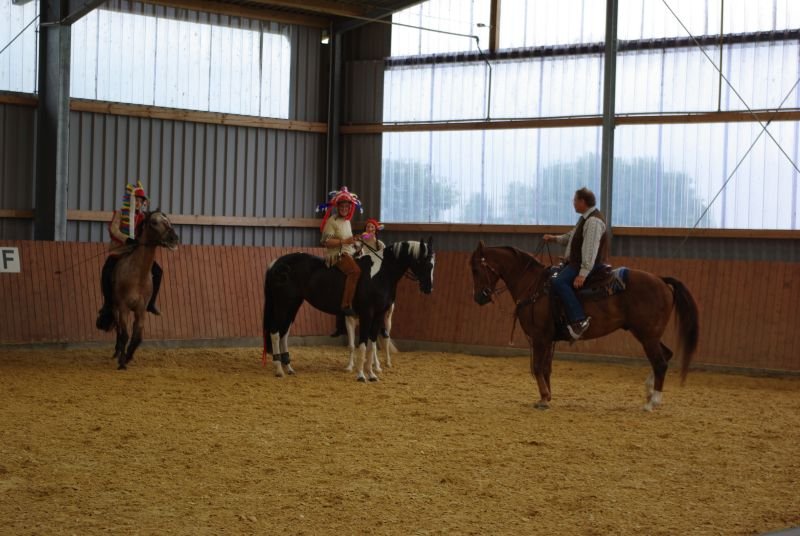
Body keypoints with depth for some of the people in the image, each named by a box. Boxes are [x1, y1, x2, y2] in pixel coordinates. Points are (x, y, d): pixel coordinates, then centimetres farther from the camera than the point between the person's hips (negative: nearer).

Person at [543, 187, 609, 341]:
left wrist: (583, 273, -31)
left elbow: (590, 249, -25)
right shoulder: (585, 218, 16)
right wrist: (555, 238, 14)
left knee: (559, 282, -29)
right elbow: (571, 237, 29)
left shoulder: (593, 221, -18)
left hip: (588, 264, -11)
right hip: (575, 261, 11)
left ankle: (579, 320, -35)